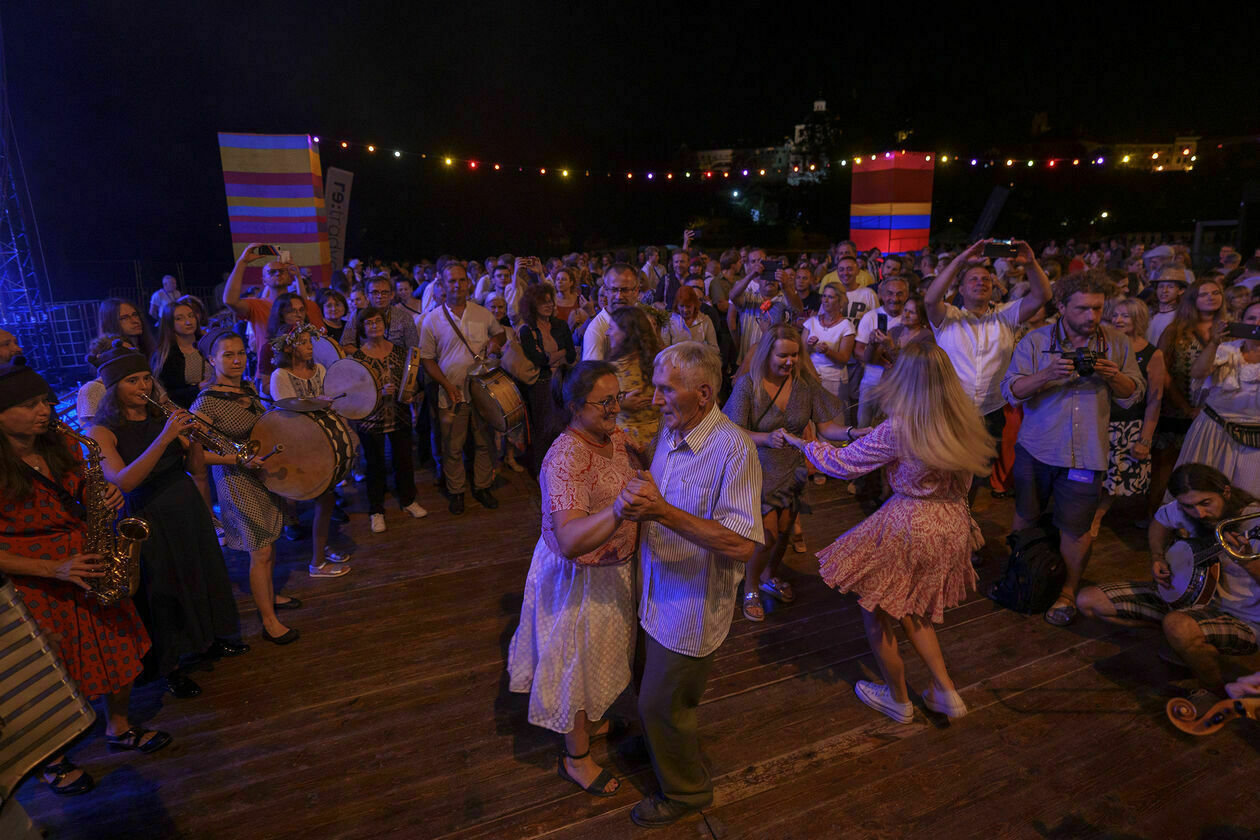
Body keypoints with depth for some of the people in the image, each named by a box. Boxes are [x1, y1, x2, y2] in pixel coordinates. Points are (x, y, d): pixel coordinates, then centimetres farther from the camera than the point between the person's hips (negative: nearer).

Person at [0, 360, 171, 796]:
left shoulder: (63, 447, -1)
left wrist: (107, 500, -10)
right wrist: (52, 569, -25)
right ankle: (51, 761, 35)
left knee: (120, 650, 14)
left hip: (88, 567, 6)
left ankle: (119, 729, 39)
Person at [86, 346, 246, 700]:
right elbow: (122, 481, -28)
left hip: (189, 510, 5)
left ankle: (208, 640, 41)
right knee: (164, 592, 7)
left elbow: (195, 467, 0)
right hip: (150, 520, -5)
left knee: (202, 575, 19)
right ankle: (171, 667, 26)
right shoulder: (102, 431, -13)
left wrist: (194, 436, -20)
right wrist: (165, 438, -36)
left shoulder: (163, 416, 1)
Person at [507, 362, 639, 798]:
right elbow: (570, 540, -45)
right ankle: (576, 759, 37)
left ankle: (591, 722, 55)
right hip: (579, 580, -8)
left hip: (612, 567, 9)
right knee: (578, 663, 13)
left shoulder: (614, 436, -4)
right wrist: (619, 509, -59)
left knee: (597, 655, 29)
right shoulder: (566, 460, -33)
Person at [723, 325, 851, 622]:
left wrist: (851, 431, -26)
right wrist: (768, 438, -38)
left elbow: (825, 426, -6)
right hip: (760, 472, -4)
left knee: (783, 531, 16)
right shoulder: (747, 385, -16)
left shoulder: (805, 383, -7)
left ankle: (770, 576, 46)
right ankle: (750, 589, 22)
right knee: (768, 535, -6)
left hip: (792, 471, 4)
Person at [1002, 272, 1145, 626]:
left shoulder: (1116, 342, 2)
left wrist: (1113, 376, -15)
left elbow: (1134, 395, 6)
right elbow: (1011, 391, -10)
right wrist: (1047, 375, -27)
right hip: (1037, 447, 0)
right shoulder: (1036, 341, -4)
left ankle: (1068, 592, 26)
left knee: (1076, 527, 6)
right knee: (1026, 516, 15)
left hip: (1086, 453, 0)